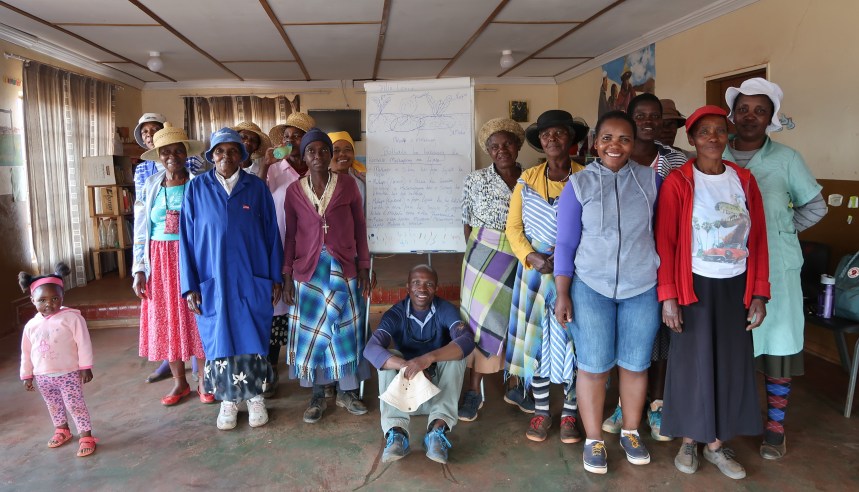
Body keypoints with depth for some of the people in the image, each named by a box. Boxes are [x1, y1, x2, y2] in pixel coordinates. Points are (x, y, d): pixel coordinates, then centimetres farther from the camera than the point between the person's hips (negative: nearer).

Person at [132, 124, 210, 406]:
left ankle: (203, 380, 18)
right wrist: (139, 270, 1)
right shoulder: (151, 186, 6)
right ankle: (179, 382, 23)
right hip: (161, 263, 3)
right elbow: (141, 231, 7)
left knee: (198, 319, 2)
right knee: (167, 321, 8)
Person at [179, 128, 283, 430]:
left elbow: (271, 234, 3)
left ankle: (255, 396, 25)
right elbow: (187, 239, 1)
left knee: (253, 338, 8)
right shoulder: (197, 188, 0)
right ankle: (228, 399, 26)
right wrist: (189, 286, -3)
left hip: (251, 281, 0)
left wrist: (276, 278, 1)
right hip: (213, 282, 0)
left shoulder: (256, 187, 0)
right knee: (220, 339, 9)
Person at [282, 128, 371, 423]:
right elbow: (290, 236, 5)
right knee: (311, 333, 6)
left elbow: (360, 228, 3)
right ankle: (317, 396, 20)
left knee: (346, 331, 6)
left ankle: (347, 392, 22)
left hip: (343, 269, 0)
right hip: (308, 271, 1)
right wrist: (287, 277, 1)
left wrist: (364, 268, 1)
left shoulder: (347, 185, 0)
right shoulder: (294, 191, 2)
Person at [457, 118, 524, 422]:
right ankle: (474, 392, 11)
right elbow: (468, 224, 4)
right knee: (480, 318, 1)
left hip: (523, 260, 2)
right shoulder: (476, 181, -1)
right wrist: (477, 254, 2)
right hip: (485, 257, -2)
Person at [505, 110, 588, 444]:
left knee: (572, 341, 4)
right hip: (535, 273, 2)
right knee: (536, 341, 7)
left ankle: (570, 414, 23)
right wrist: (531, 257, -12)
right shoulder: (527, 180, 6)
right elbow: (514, 227, 3)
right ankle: (541, 412, 24)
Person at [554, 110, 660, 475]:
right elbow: (566, 243, -2)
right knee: (593, 367, 5)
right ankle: (593, 440, 23)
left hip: (642, 288, 2)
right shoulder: (578, 184, -4)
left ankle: (630, 433, 33)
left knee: (635, 365, 13)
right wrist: (562, 294, -5)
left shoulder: (651, 180, 0)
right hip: (591, 287, -1)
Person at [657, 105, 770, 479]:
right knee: (692, 362, 6)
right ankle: (688, 441, 25)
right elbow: (665, 242, -10)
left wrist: (759, 294, 2)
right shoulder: (677, 182, -8)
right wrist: (667, 296, -14)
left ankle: (716, 444, 27)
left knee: (731, 365, 10)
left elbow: (758, 239, 5)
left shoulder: (744, 180, 4)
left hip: (736, 287, 4)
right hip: (695, 285, -4)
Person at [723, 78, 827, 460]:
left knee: (777, 342, 4)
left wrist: (782, 229, 0)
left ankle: (775, 426, 18)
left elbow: (815, 206, 8)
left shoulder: (786, 159, -1)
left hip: (775, 267, -1)